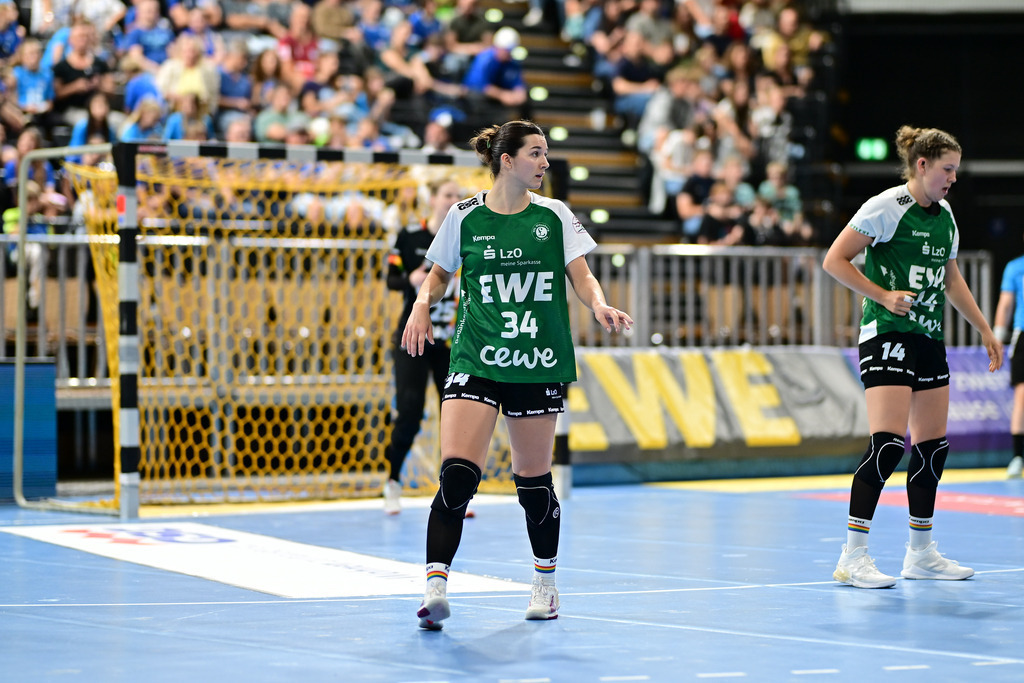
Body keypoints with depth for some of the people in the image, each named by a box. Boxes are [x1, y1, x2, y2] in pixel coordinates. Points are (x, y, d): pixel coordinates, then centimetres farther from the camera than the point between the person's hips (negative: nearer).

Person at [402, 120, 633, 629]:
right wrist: (422, 304, -6)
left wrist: (599, 306, -17)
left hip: (539, 364, 1)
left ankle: (545, 581, 28)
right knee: (458, 473, -18)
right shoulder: (464, 217, 1)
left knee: (533, 480, 8)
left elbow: (581, 275, 3)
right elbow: (439, 274, 14)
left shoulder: (553, 216, 4)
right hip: (476, 359, -1)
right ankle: (435, 584, -19)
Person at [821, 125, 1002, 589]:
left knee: (932, 446, 8)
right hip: (887, 337, -8)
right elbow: (834, 261, -10)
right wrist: (882, 295, -17)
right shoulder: (887, 207, -10)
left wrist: (985, 330, 24)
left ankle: (921, 554, 19)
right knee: (888, 443, -17)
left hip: (929, 340, 8)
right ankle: (853, 556, -15)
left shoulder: (945, 216, 14)